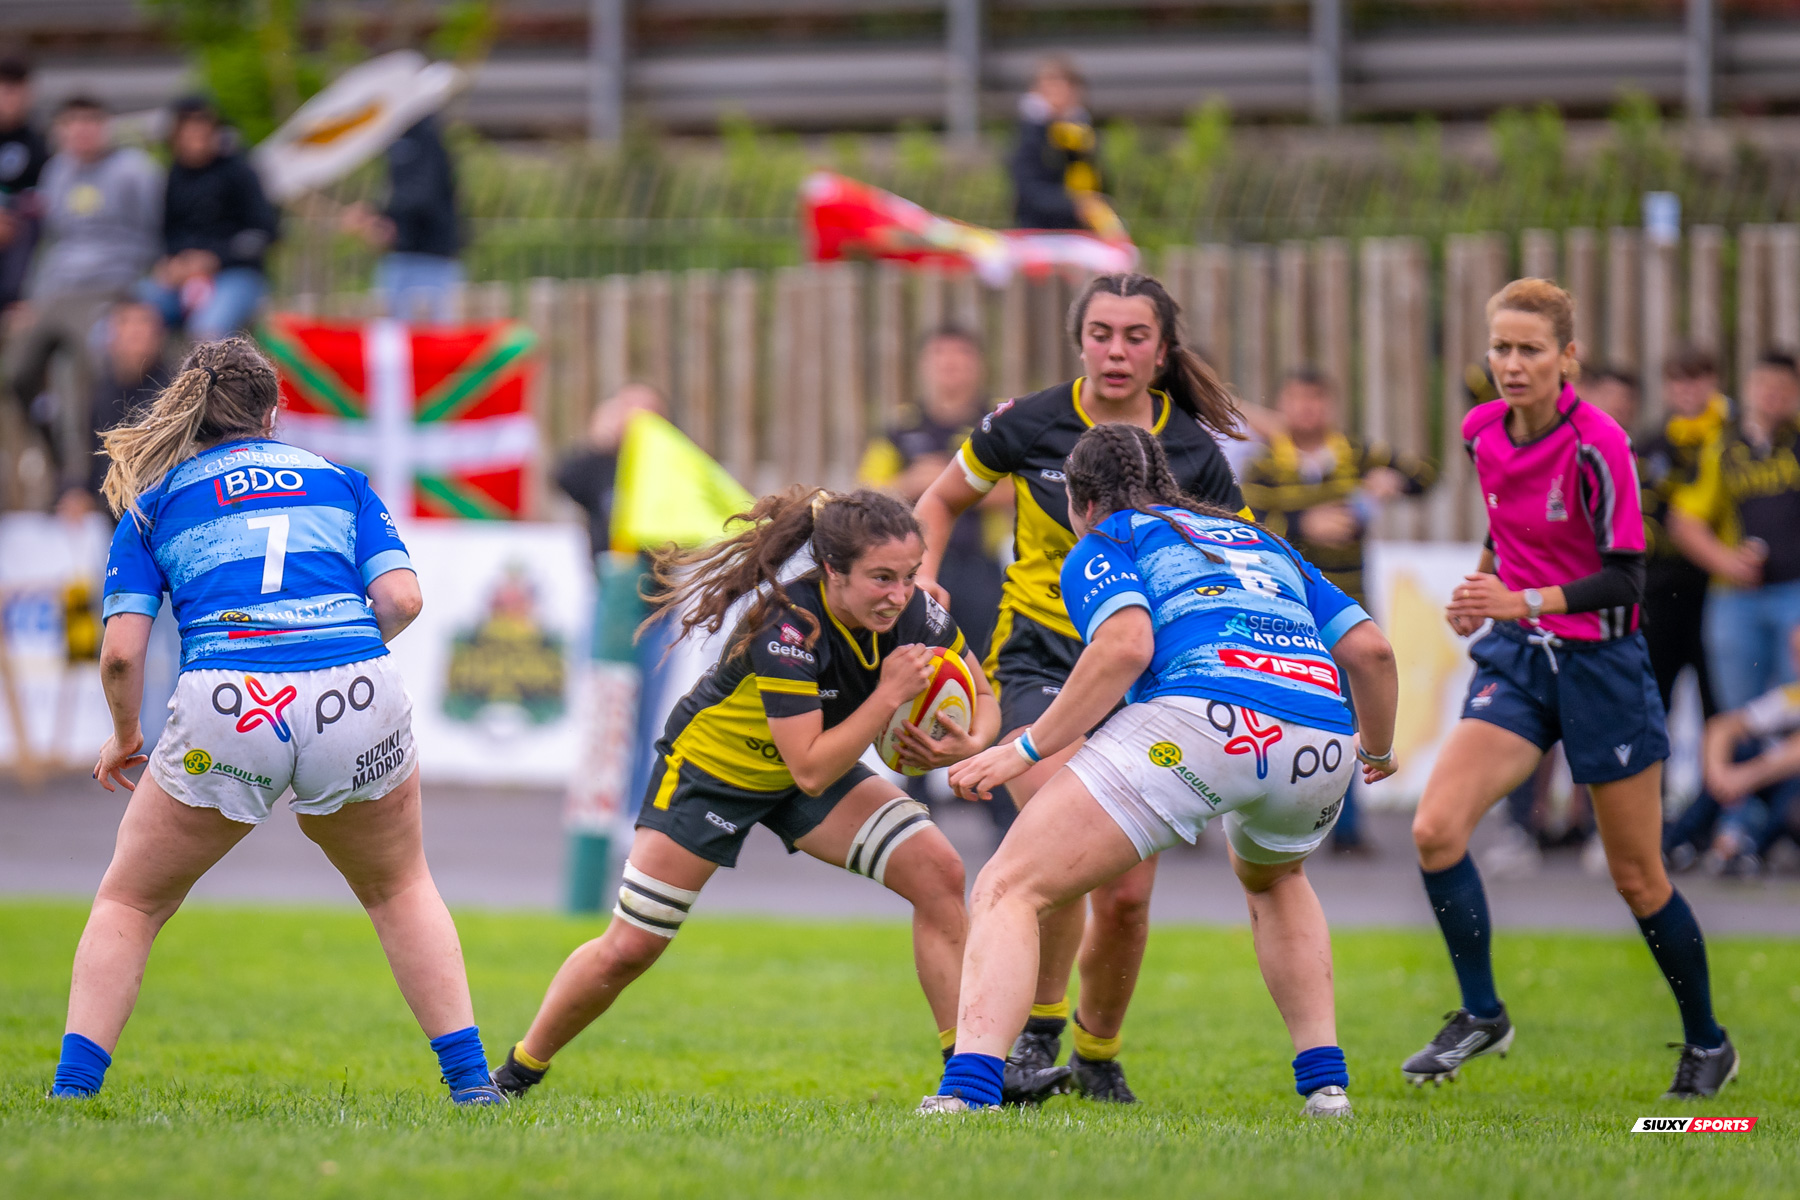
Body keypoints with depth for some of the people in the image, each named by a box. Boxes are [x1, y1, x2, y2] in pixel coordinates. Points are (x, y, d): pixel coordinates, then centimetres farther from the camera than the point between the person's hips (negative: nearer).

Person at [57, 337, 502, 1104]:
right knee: (399, 888, 27)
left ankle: (73, 1090, 5)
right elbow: (401, 598, 7)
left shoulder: (153, 502, 17)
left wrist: (125, 737, 23)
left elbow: (121, 651, 6)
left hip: (225, 708, -1)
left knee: (129, 904, 18)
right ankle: (471, 1078, 18)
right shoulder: (336, 479, 20)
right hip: (356, 700, 1)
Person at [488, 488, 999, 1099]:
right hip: (712, 765, -5)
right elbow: (810, 771, -36)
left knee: (938, 872, -16)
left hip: (821, 759, 5)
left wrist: (969, 743, -27)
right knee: (627, 950, -1)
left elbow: (981, 697, -5)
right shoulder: (788, 628, -37)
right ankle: (517, 1072, 23)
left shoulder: (914, 612, -21)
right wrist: (889, 694, -39)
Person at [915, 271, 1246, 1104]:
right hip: (1039, 661, -2)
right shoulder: (1030, 425, -5)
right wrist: (922, 575, -6)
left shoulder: (1192, 450, -2)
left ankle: (1098, 1051, 22)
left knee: (1127, 894, -3)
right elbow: (941, 503, 12)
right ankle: (1038, 1028, -7)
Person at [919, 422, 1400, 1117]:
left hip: (1200, 718, -6)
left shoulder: (1103, 545, 18)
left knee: (1008, 890, 0)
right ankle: (1326, 1083, 28)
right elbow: (1370, 650, 27)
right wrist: (1378, 750, 45)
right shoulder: (1262, 543, 35)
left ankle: (963, 1095, -22)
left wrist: (1027, 748, 0)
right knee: (1272, 880, 40)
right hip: (1322, 739, 6)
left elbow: (1127, 645, -3)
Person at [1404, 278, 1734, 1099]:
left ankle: (1707, 1044, 24)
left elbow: (1625, 579, -20)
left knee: (1637, 877, 5)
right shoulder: (1481, 434, 0)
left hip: (1600, 661, -5)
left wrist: (1524, 601, -31)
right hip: (1516, 660, 5)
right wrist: (1480, 591, 6)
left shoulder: (1597, 445, -19)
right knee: (1436, 827, -16)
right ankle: (1481, 1015, -1)